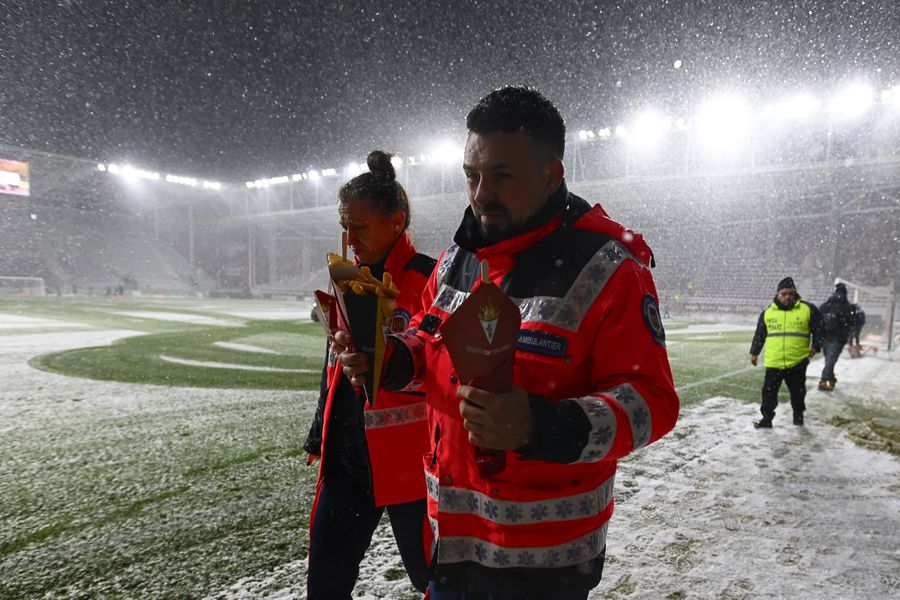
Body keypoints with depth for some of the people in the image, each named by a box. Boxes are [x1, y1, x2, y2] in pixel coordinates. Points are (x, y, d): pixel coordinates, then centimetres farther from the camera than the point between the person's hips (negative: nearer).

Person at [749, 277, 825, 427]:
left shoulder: (808, 309, -1)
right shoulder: (768, 312, 5)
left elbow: (819, 330, 4)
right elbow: (759, 335, 12)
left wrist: (815, 346, -10)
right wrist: (754, 352, 14)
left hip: (798, 362, -1)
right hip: (773, 362, 1)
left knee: (797, 392, 14)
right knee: (769, 392, 4)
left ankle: (798, 414, 34)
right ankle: (767, 418, 14)